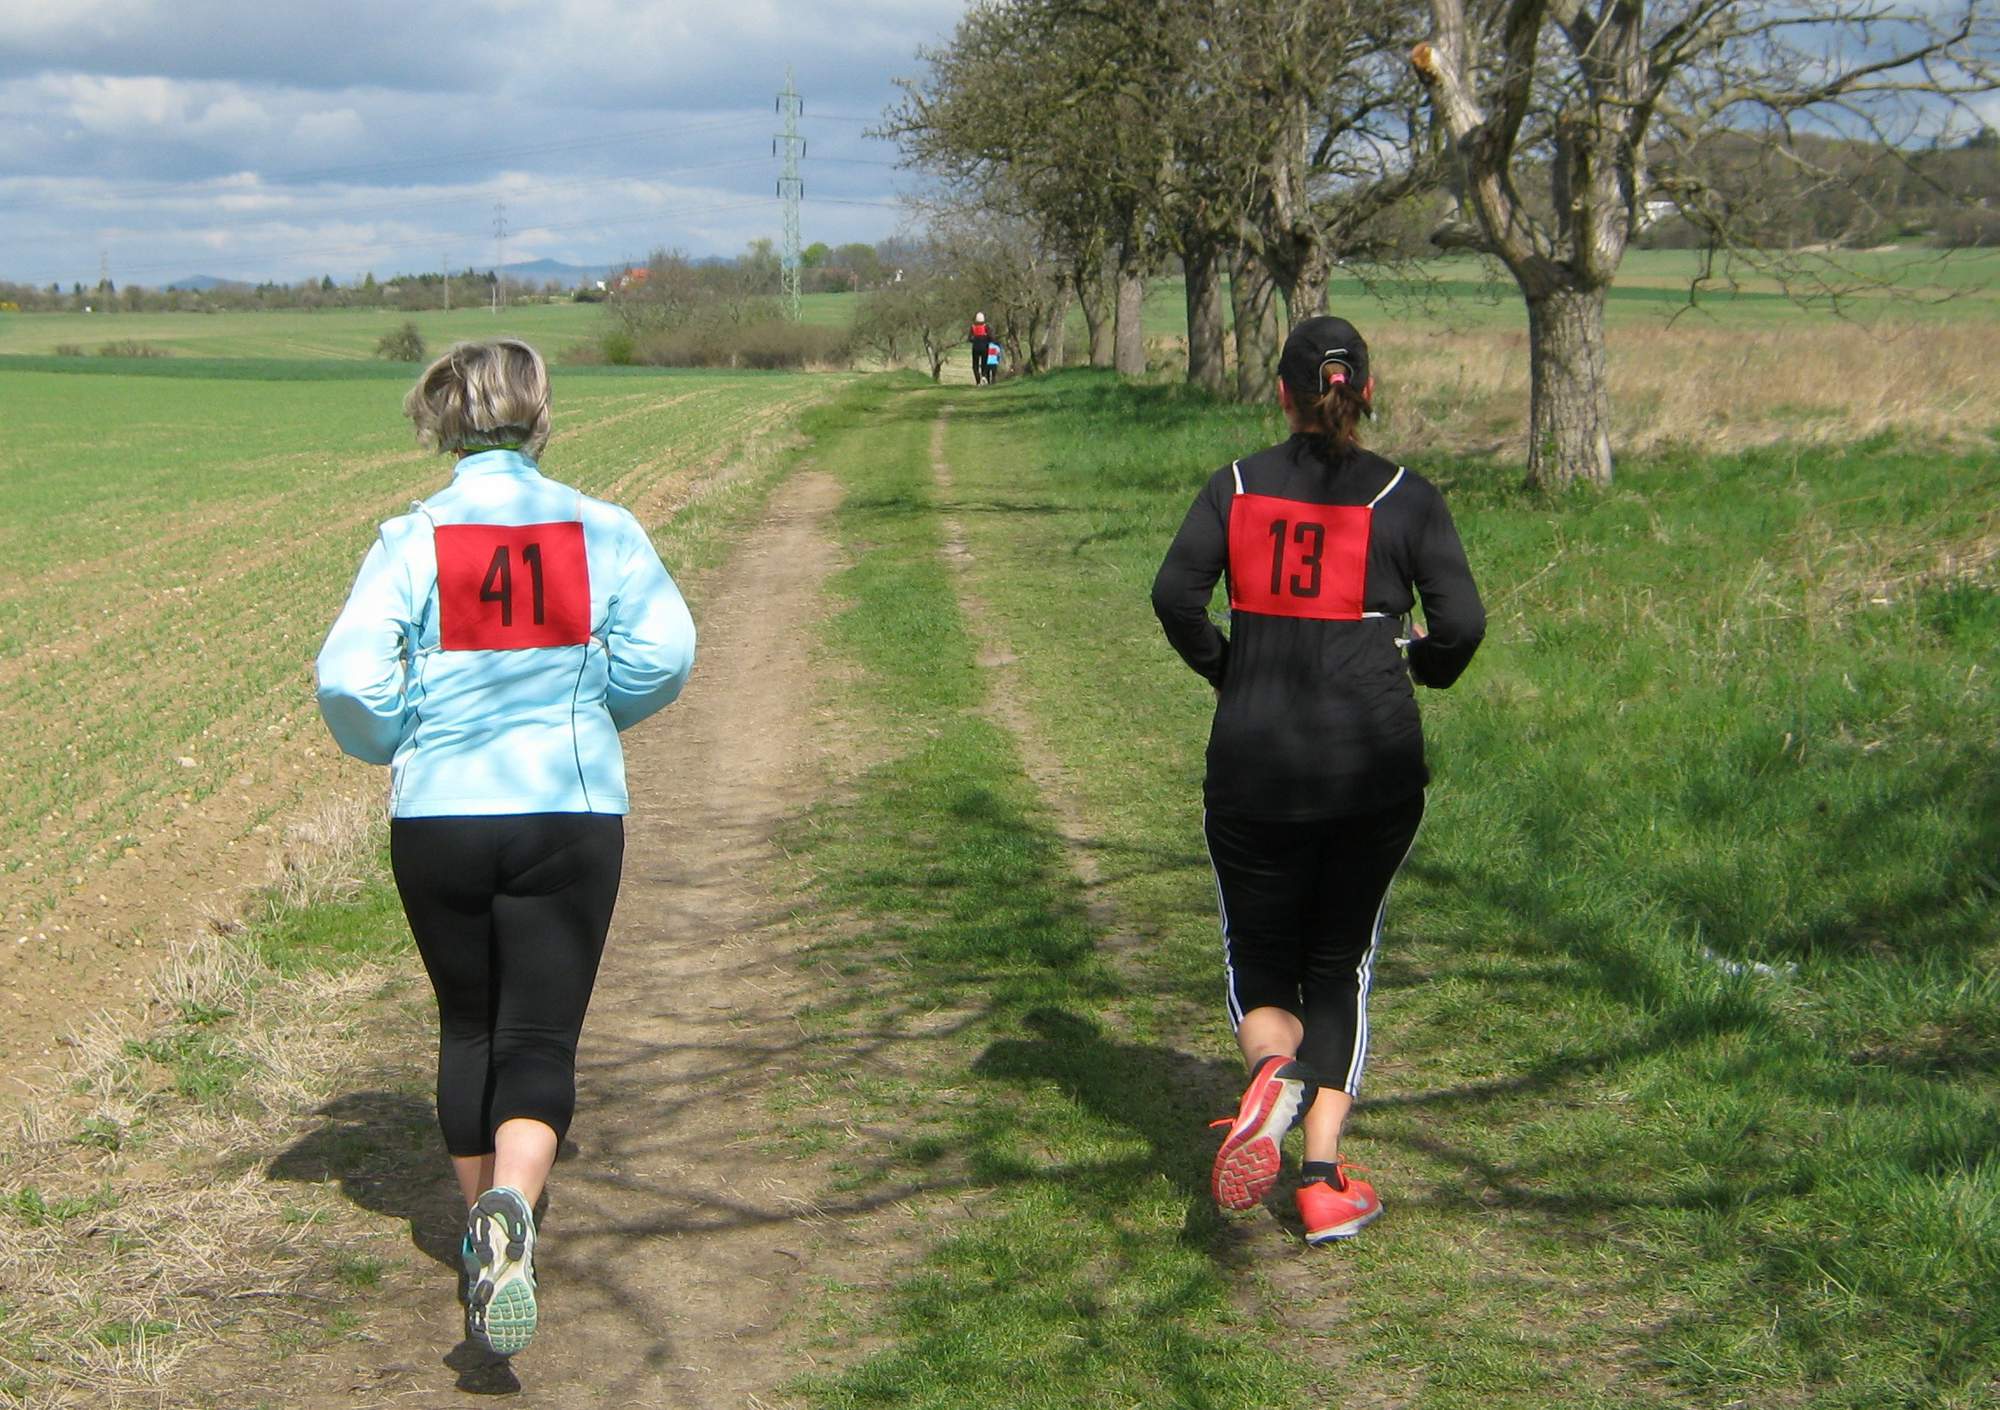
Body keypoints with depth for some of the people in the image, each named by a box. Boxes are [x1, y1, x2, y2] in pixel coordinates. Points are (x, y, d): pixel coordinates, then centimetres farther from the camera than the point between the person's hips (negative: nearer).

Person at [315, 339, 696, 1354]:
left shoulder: (413, 539, -4)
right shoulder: (601, 530, -1)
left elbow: (348, 677, -11)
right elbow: (665, 650, -7)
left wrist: (393, 743, 10)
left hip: (437, 819, 1)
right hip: (571, 813, 0)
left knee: (469, 1029, 20)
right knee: (540, 1037, 2)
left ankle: (484, 1221, 33)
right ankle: (509, 1215, -24)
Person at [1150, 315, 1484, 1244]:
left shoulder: (1236, 487, 2)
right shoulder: (1404, 497, -2)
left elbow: (1174, 593, -9)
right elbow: (1461, 620, -9)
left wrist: (1223, 668, 8)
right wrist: (1425, 668, 13)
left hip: (1253, 760, 0)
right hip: (1374, 763, 0)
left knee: (1259, 956, 15)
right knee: (1342, 961, 13)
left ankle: (1274, 1065, -21)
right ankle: (1324, 1179, 5)